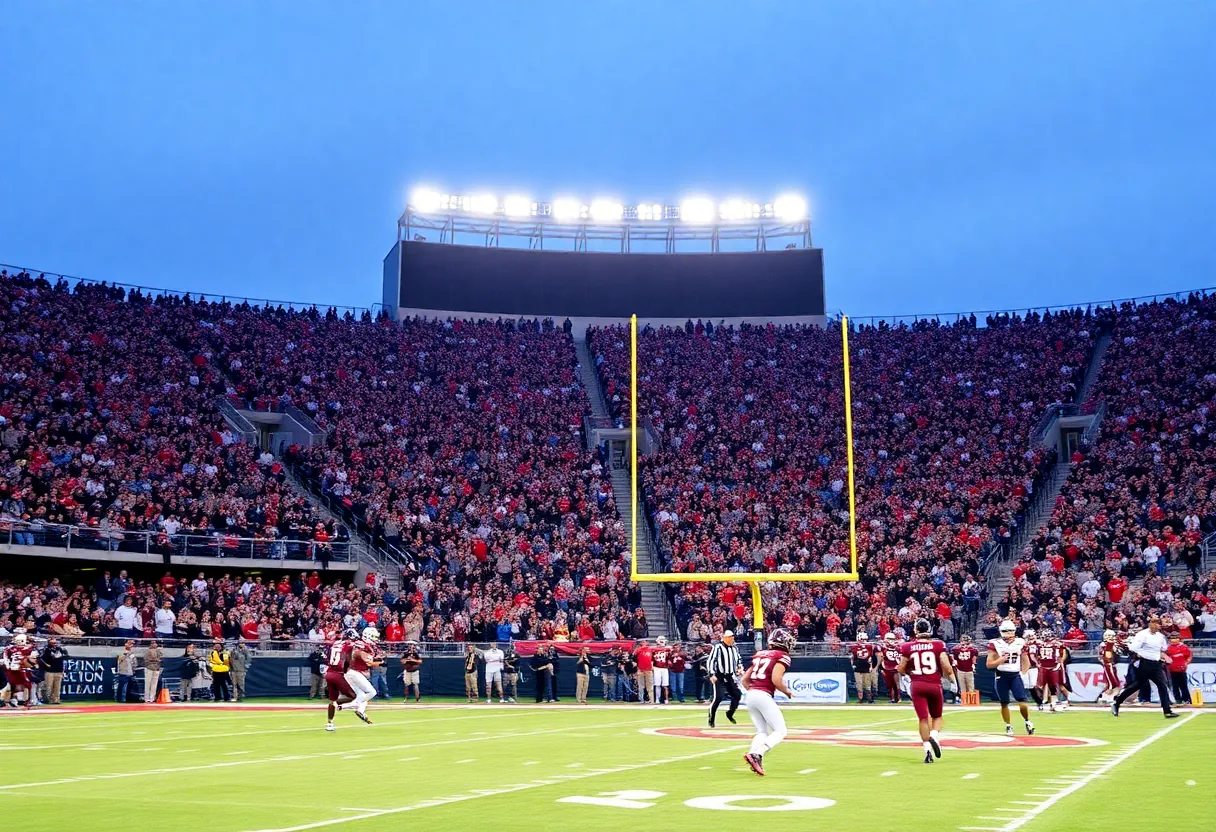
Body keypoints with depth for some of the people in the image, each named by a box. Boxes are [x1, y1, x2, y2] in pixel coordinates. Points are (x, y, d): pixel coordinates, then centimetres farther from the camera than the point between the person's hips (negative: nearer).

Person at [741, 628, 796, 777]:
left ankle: (753, 755, -9)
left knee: (762, 732, 15)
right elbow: (776, 679, -14)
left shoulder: (760, 655, 21)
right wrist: (787, 691, 2)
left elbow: (744, 679, 19)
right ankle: (756, 755, -21)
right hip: (764, 696, -7)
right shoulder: (782, 657, 0)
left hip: (750, 695, 7)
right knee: (780, 731, -1)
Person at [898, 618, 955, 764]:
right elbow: (946, 667, -8)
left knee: (923, 718, 4)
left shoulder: (908, 647, -2)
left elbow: (901, 670, 4)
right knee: (936, 716, 18)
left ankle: (927, 749, -9)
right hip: (935, 685, 0)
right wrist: (952, 678, 9)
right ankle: (934, 736, -10)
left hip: (917, 686, 0)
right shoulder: (938, 645, -4)